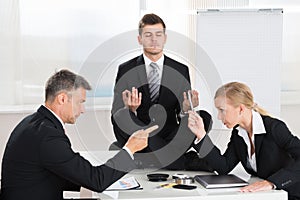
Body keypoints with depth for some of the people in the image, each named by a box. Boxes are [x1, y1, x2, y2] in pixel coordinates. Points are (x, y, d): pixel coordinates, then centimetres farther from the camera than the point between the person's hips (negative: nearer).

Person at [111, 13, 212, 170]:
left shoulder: (181, 70, 9)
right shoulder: (126, 70, 5)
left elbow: (182, 118, 8)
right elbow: (116, 117, 0)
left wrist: (185, 110, -17)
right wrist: (129, 109, -23)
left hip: (169, 137, 1)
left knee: (204, 117, -24)